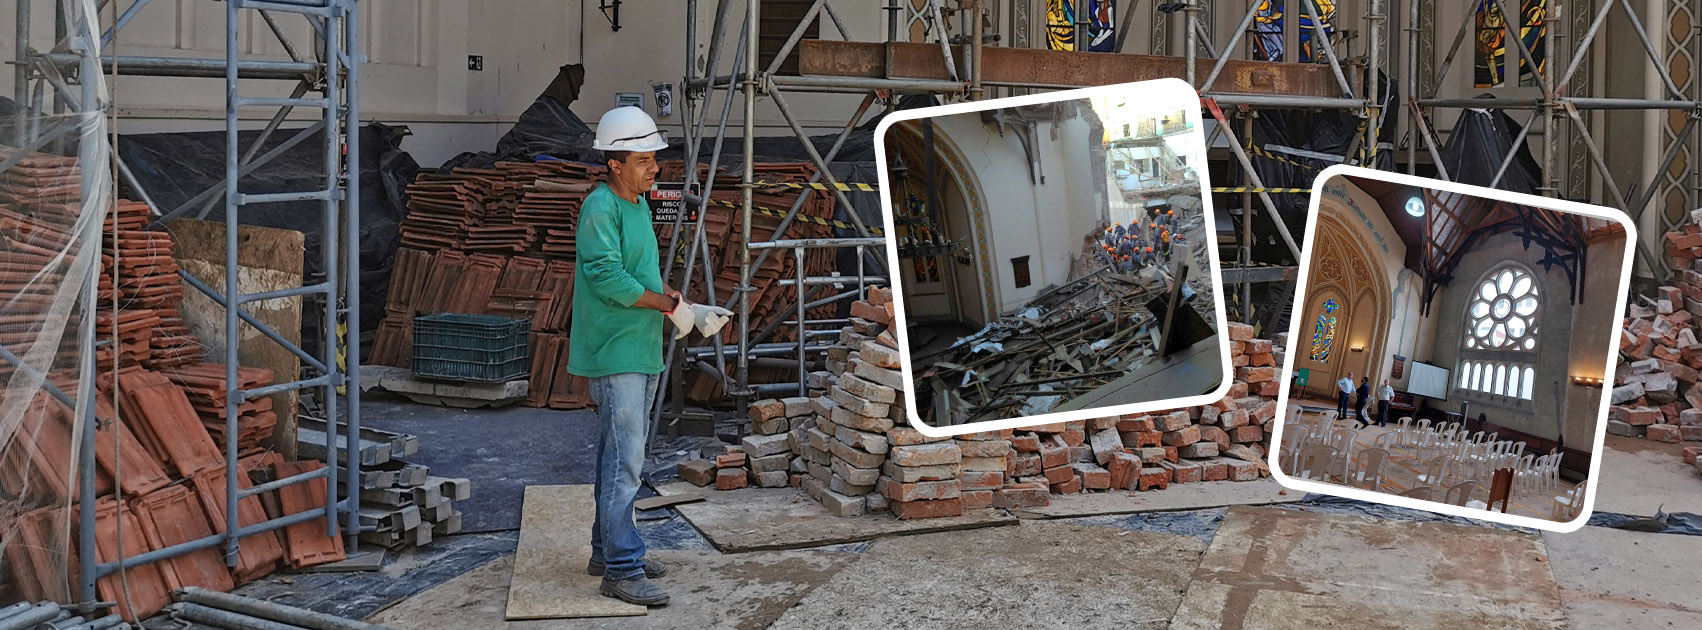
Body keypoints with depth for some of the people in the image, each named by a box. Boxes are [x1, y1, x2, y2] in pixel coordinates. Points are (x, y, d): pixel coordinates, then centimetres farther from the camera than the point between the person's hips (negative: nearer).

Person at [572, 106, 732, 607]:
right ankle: (622, 570, -7)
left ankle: (608, 550, 26)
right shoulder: (600, 208, -14)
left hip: (641, 352, 10)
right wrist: (670, 304, -15)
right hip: (613, 354, -10)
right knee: (624, 461, -10)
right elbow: (608, 277, -23)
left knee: (622, 456, 16)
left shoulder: (638, 205, 15)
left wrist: (689, 310, 6)